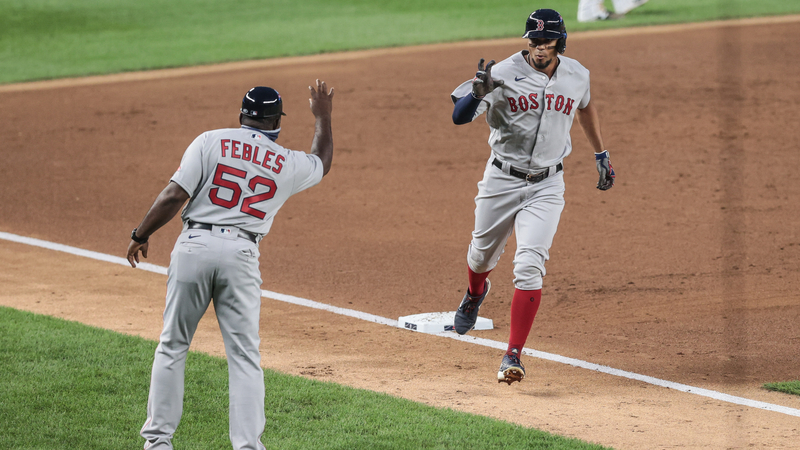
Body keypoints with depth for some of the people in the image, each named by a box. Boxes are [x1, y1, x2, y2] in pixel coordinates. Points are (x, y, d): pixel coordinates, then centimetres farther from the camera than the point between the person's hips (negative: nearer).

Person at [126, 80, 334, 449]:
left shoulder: (211, 142, 2)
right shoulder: (288, 163, 9)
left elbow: (174, 196, -6)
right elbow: (321, 163, 33)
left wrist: (140, 236, 4)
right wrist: (323, 117, 46)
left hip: (194, 246, 0)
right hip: (241, 254, 0)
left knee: (173, 345, 10)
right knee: (244, 355, 2)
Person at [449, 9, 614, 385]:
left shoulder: (576, 76, -4)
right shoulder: (505, 74, -16)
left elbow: (585, 106, 20)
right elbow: (459, 116, -23)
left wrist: (601, 154, 27)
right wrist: (478, 92, -44)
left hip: (547, 185, 0)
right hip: (502, 180, 0)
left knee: (529, 266, -15)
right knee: (483, 253, 20)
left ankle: (513, 357, -15)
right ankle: (475, 293, 58)